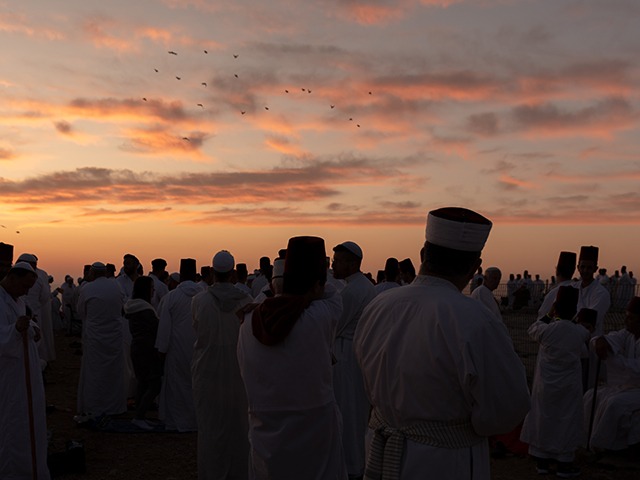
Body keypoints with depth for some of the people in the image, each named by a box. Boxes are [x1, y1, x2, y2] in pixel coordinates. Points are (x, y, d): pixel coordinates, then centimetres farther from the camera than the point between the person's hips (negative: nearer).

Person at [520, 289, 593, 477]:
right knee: (567, 420, 11)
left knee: (543, 418, 12)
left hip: (546, 384, 0)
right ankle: (564, 464, 20)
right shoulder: (581, 332, -12)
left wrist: (549, 315, 12)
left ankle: (542, 462, 20)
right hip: (569, 386, 0)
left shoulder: (547, 330, -17)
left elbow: (532, 330, 6)